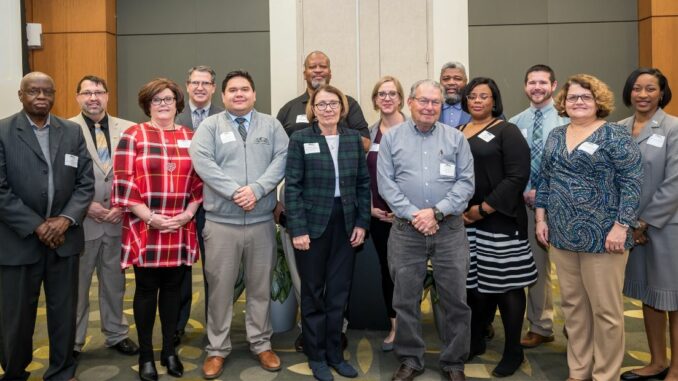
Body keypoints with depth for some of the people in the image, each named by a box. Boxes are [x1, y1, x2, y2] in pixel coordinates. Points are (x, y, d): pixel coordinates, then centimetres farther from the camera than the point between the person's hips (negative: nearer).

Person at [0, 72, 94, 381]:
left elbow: (86, 182, 3)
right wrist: (36, 226, -14)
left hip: (64, 238, 2)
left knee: (64, 312, 10)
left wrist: (66, 219, -12)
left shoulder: (73, 132, 6)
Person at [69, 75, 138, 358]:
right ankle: (72, 342, 26)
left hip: (117, 219, 2)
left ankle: (116, 334, 31)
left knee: (114, 281, 15)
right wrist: (86, 206, -12)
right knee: (76, 284, 10)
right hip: (81, 220, -2)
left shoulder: (128, 129, 3)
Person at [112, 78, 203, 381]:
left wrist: (188, 213, -4)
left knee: (173, 287, 11)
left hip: (181, 228, 3)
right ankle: (146, 355, 18)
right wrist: (150, 217, -13)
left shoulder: (190, 137, 10)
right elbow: (123, 182, -7)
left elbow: (199, 180, 10)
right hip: (145, 229, -3)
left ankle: (169, 350, 24)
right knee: (147, 289, 5)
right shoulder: (133, 136, 0)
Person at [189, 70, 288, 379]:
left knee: (261, 286, 12)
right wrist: (235, 191, -19)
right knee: (220, 287, 7)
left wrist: (256, 189, -17)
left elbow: (282, 159, -4)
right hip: (221, 222, -1)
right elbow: (202, 161, -10)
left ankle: (261, 344, 27)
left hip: (262, 221, 2)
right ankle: (217, 349, 22)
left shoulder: (271, 125, 8)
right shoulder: (209, 126, 4)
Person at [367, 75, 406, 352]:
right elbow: (363, 175, 11)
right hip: (379, 215, 4)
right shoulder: (369, 133, 8)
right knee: (386, 269, 11)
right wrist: (369, 207, 1)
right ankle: (394, 327, 25)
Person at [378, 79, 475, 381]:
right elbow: (386, 184, -1)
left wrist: (436, 212, -12)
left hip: (449, 229, 0)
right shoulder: (391, 138, 6)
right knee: (405, 300, 8)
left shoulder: (456, 138, 7)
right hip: (406, 230, 0)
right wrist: (413, 215, -11)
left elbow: (465, 183, 0)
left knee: (456, 300, 5)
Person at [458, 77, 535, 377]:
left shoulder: (507, 132, -1)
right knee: (475, 283, 11)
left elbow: (517, 177, -11)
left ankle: (513, 351, 15)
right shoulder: (456, 133, 15)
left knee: (505, 285, 1)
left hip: (499, 221, -4)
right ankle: (475, 341, 28)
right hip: (463, 220, 5)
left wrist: (484, 209, -15)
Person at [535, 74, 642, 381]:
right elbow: (545, 179, 14)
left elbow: (631, 182, -11)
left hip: (602, 236, -5)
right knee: (572, 305, 13)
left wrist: (621, 226, -16)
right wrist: (541, 218, 8)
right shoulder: (555, 136, 11)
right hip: (562, 236, 6)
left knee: (605, 309, 3)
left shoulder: (615, 135, -6)